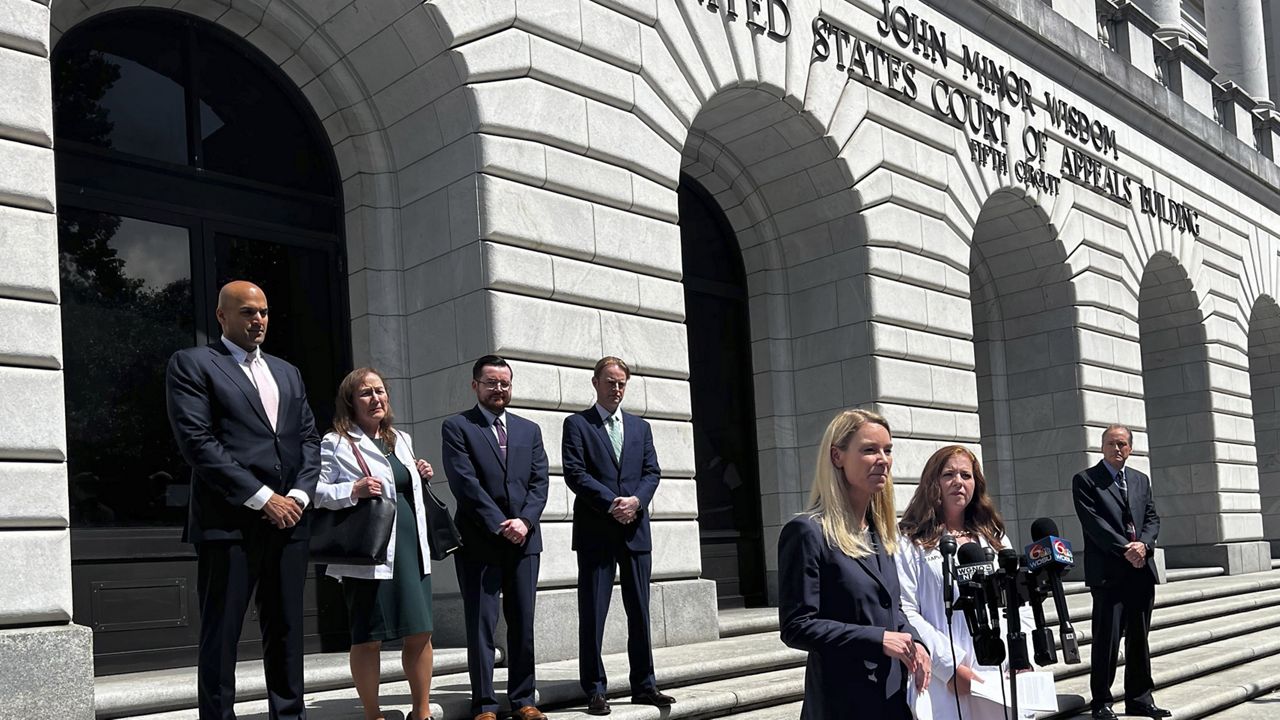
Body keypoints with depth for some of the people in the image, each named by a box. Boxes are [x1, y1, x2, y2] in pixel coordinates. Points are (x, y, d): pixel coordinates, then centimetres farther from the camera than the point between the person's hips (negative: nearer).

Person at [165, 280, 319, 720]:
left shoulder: (287, 372, 21)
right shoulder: (192, 364, 2)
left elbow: (308, 437, 16)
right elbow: (196, 440, -9)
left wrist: (299, 494, -3)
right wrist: (261, 498, -13)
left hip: (289, 520, 6)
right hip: (229, 522, -5)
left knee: (286, 632, 9)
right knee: (220, 636, -2)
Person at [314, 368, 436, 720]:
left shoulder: (402, 440, 19)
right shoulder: (335, 443, -1)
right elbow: (317, 492, -6)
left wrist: (420, 477, 10)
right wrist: (354, 490, -20)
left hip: (410, 545, 6)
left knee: (420, 632, 6)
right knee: (368, 637, 0)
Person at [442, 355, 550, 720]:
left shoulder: (529, 430, 15)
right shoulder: (457, 427, 1)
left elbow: (539, 482, 7)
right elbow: (465, 482, -9)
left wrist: (525, 521, -10)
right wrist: (499, 525, -15)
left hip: (523, 538, 4)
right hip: (479, 540, -4)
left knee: (523, 624, 7)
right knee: (481, 626, 0)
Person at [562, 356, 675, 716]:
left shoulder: (640, 427, 17)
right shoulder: (577, 424, 3)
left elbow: (652, 471, 9)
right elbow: (575, 473, -8)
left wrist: (636, 501, -10)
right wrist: (611, 503, -16)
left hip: (635, 529, 4)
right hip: (596, 531, -4)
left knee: (640, 612, 8)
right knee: (592, 614, -2)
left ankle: (644, 685, 16)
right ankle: (595, 690, 4)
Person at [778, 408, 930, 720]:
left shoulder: (880, 531, 12)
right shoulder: (807, 532, -13)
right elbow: (796, 627, -16)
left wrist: (913, 641, 1)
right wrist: (878, 640, -18)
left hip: (893, 695, 7)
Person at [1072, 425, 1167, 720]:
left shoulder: (1141, 480, 16)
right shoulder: (1085, 480, -1)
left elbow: (1152, 518, 10)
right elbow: (1092, 522, -10)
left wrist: (1143, 544, -9)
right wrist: (1125, 549, -17)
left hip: (1141, 571, 5)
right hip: (1108, 572, -5)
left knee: (1139, 639, 11)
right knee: (1107, 639, -4)